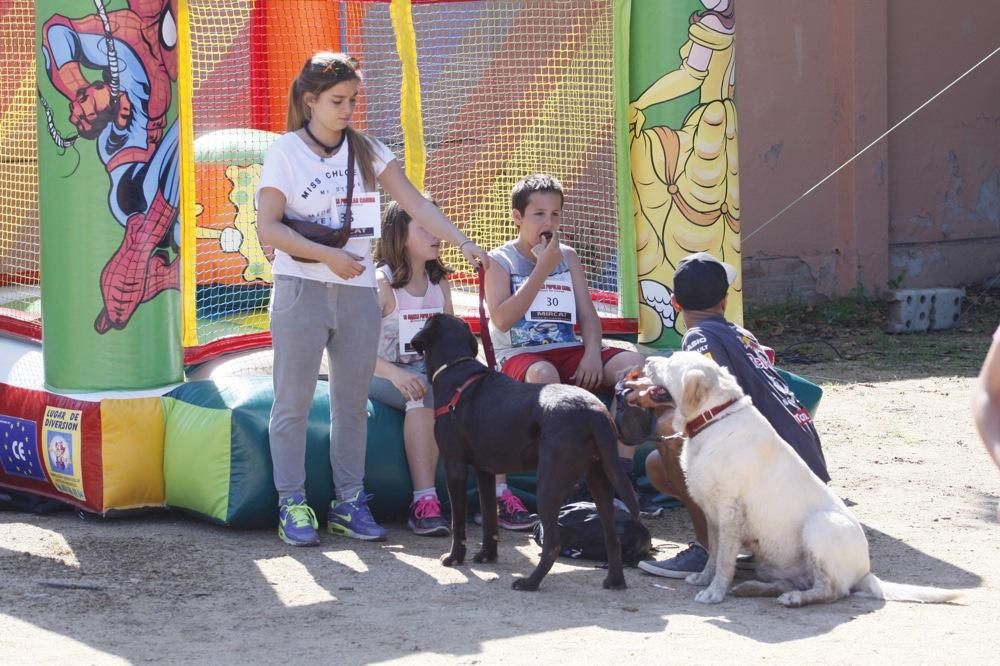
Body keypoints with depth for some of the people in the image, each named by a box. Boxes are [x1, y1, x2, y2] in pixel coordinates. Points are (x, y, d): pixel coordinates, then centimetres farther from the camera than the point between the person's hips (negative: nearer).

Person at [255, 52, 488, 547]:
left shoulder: (366, 151, 8)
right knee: (293, 402, -1)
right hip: (301, 289, -4)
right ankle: (292, 506, 4)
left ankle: (349, 503, 15)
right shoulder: (286, 152, -3)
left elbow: (415, 203, 0)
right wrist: (327, 255, -15)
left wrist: (463, 243, -12)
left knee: (352, 402, 8)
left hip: (357, 292, 4)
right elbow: (268, 227, -8)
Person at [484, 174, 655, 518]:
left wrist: (592, 353, -10)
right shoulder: (500, 261, 1)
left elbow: (588, 314, 12)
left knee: (632, 363, -20)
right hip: (519, 356, -5)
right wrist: (542, 269, -14)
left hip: (568, 352, 5)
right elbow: (502, 319, -14)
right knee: (543, 373, -41)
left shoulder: (567, 257, 16)